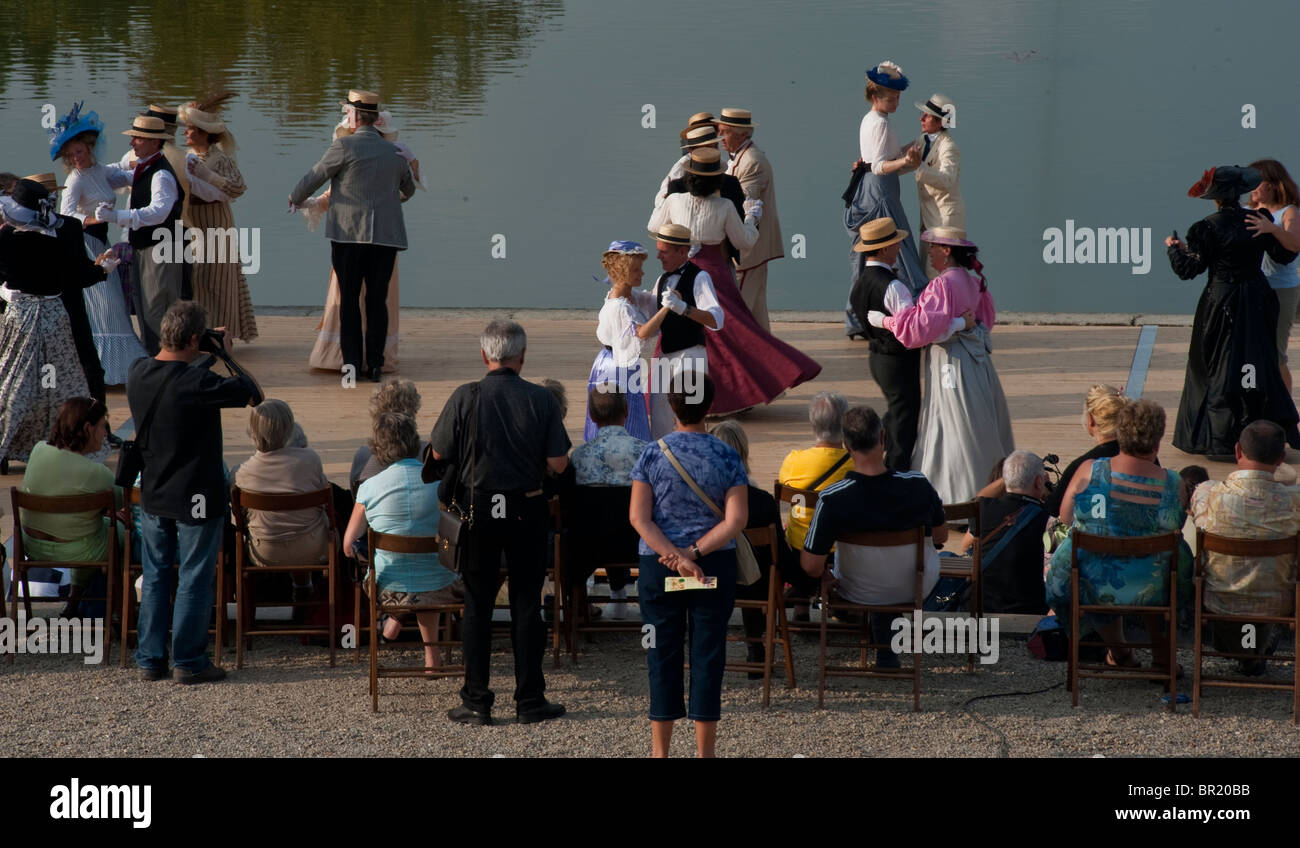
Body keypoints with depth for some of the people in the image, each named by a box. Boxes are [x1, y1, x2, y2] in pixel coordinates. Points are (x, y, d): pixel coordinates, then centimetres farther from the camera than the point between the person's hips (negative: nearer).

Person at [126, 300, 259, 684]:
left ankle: (150, 659, 19)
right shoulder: (195, 382, -25)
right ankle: (188, 661, 9)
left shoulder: (138, 373, -3)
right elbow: (251, 392, -15)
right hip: (196, 498, -7)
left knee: (156, 578, 15)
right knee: (194, 579, 5)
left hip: (153, 496, 7)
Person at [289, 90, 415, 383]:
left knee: (349, 299, 4)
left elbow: (314, 177, 1)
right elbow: (409, 188, 27)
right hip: (385, 236, 3)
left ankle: (352, 363, 1)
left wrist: (295, 198, 22)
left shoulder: (344, 147, -7)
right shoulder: (394, 153, 9)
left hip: (349, 234, -3)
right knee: (377, 300, 6)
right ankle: (375, 364, 3)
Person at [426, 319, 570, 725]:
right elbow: (558, 463, -7)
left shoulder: (465, 398, -10)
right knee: (526, 604, 8)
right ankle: (530, 699, 11)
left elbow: (439, 453, -3)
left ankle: (476, 702, 8)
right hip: (527, 510, 0)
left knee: (477, 605, 7)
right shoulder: (541, 400, -8)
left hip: (478, 509, 0)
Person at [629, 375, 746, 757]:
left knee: (663, 655, 7)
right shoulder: (726, 457, -4)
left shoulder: (652, 454, -4)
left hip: (658, 566, 0)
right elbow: (736, 520, -11)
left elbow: (639, 517, -9)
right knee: (708, 655, 5)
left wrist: (676, 557, -13)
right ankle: (704, 751, 7)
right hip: (716, 567, 0)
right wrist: (695, 552, -13)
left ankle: (660, 750, 11)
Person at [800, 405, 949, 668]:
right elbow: (941, 536, -4)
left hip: (859, 595, 0)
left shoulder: (832, 499, -30)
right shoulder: (918, 486, -23)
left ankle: (885, 653, 52)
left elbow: (812, 567, -23)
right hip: (917, 591, 0)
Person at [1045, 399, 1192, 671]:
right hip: (1150, 590, 0)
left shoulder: (1088, 471, -13)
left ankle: (1120, 654, 50)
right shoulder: (1173, 484, -13)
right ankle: (1163, 658, 45)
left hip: (1088, 586, 0)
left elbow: (1064, 516, 0)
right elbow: (1175, 531, 1)